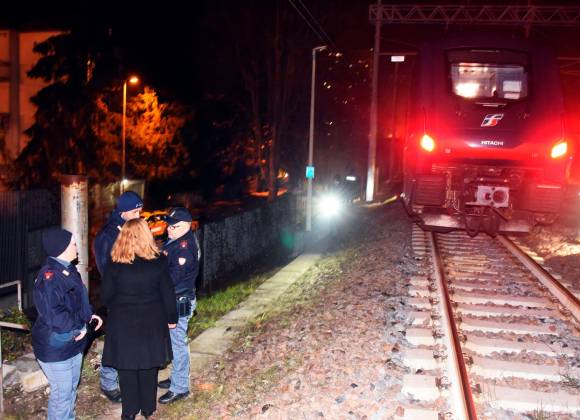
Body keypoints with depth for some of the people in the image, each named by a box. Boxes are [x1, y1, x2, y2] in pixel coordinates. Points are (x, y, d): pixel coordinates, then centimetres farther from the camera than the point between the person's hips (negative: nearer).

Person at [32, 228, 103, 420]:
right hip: (55, 346, -9)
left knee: (71, 387, 22)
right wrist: (78, 327, -19)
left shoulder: (68, 270, 8)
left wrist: (88, 316, 3)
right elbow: (52, 314, -29)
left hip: (72, 342, 10)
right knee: (62, 393, 2)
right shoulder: (49, 277, -23)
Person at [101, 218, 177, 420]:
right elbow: (167, 293, -5)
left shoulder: (115, 264, -13)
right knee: (149, 367, 16)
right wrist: (171, 318, 8)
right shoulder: (159, 261, -12)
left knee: (126, 368, 14)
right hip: (152, 322, 1)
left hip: (123, 323, -1)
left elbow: (106, 295, -4)